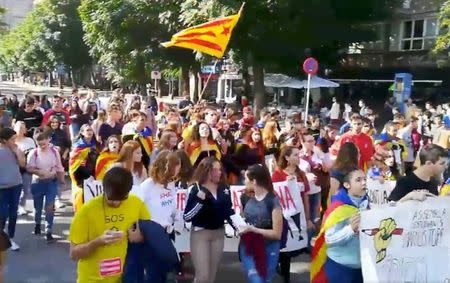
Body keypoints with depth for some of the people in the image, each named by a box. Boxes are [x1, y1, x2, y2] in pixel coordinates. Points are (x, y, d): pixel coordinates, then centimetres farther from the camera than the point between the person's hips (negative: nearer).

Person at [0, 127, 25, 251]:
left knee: (13, 214, 11)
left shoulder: (14, 149, 3)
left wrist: (17, 150, -8)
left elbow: (22, 163, -2)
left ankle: (10, 238, 24)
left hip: (16, 185, 4)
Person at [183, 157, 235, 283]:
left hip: (219, 233, 5)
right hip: (200, 233, -5)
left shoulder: (224, 188, 3)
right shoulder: (196, 189, -13)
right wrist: (199, 200, -29)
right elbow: (186, 217, -18)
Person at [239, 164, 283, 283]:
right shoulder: (246, 198, 3)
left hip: (268, 249, -3)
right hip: (248, 248, 3)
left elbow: (277, 234, -13)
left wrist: (253, 229, -20)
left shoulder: (273, 201, -13)